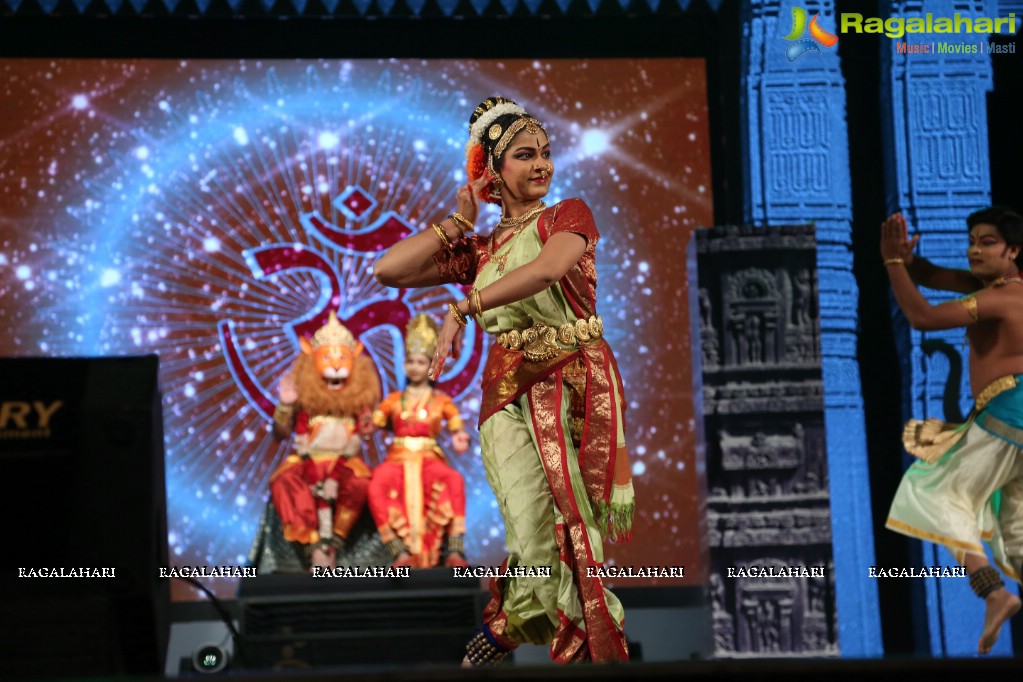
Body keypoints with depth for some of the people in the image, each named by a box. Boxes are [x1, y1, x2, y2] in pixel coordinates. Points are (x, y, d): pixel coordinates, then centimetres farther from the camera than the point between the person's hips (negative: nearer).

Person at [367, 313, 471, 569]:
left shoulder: (441, 401, 13)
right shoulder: (394, 400, 17)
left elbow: (457, 429, 5)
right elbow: (372, 423, 12)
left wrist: (460, 439, -16)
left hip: (429, 457, -1)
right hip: (398, 457, 1)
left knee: (453, 480, -36)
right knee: (377, 485, -35)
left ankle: (454, 551, -35)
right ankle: (401, 551, -36)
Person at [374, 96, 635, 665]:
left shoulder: (570, 214, 6)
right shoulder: (477, 249, 17)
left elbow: (549, 266, -17)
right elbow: (390, 271, 7)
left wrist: (462, 308, -22)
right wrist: (458, 223, 11)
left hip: (576, 384, -1)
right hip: (509, 391, 2)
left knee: (574, 533, -6)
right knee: (536, 541, -14)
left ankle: (503, 629, 15)